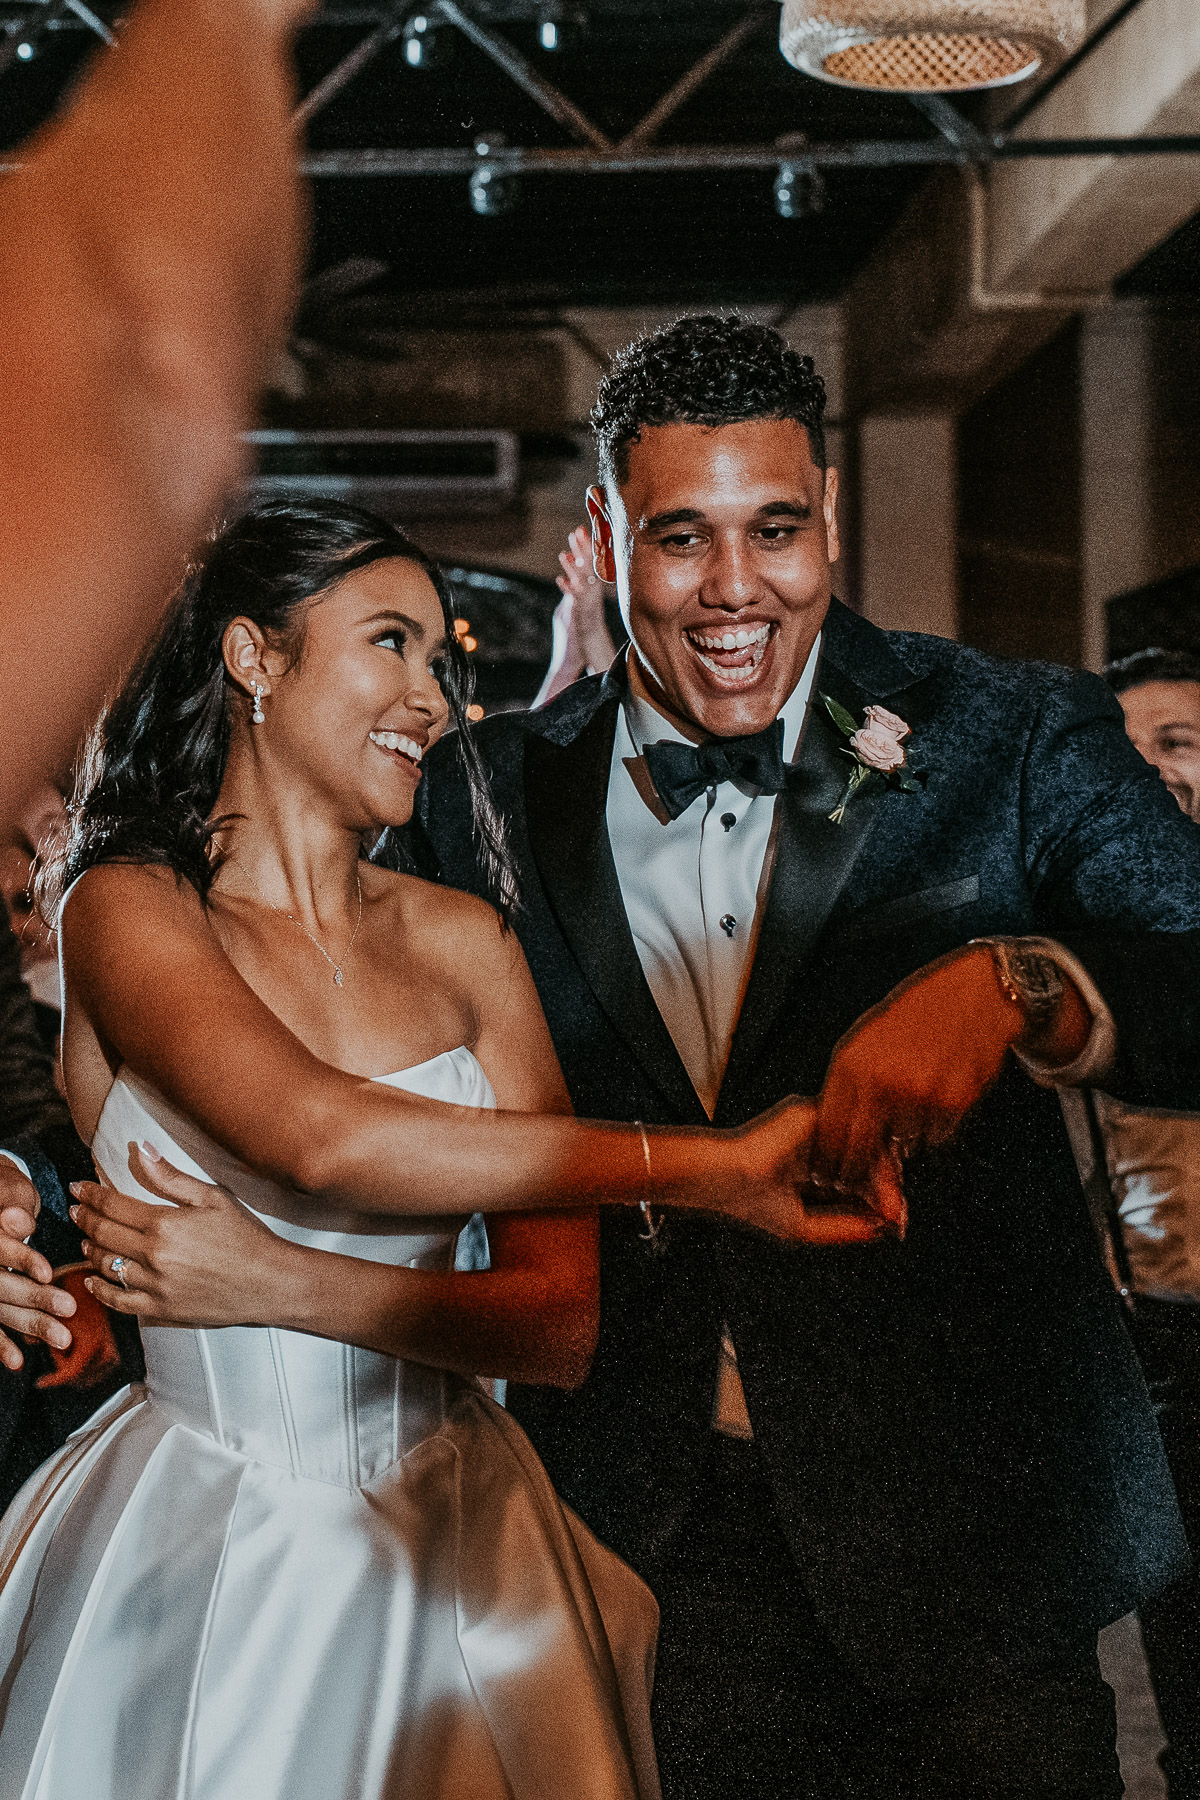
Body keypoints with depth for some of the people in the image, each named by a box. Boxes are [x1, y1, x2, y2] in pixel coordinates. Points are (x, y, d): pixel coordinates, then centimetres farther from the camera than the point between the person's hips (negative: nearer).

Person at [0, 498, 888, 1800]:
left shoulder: (462, 943, 3)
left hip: (449, 1548, 4)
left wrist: (283, 1282, -19)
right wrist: (715, 1168, -27)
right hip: (197, 1566, -3)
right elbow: (318, 1138, -28)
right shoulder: (130, 908, -8)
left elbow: (563, 1324, -5)